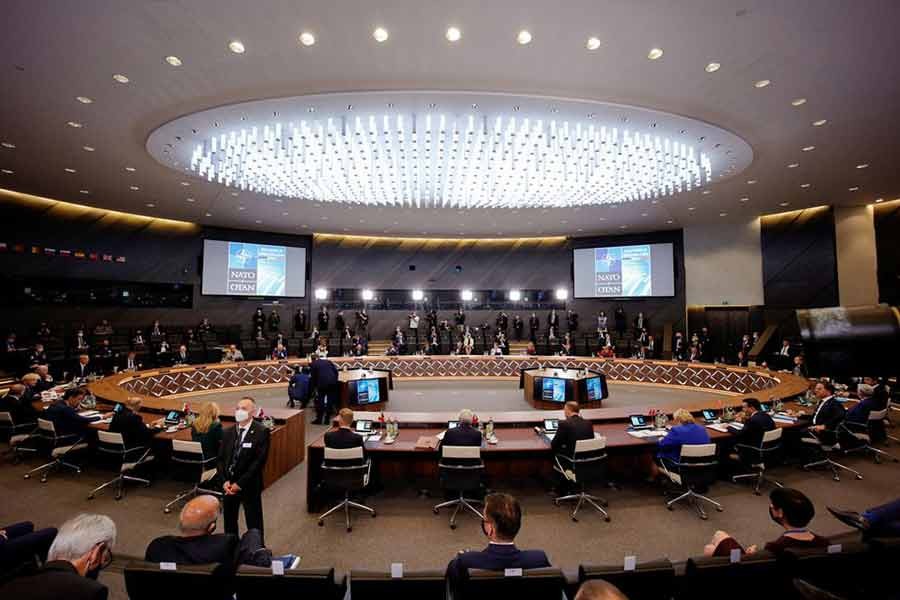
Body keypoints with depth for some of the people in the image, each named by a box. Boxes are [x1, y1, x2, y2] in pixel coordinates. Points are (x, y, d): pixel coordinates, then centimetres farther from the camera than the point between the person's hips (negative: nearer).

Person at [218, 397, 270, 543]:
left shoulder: (261, 432, -13)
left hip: (249, 486, -5)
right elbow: (221, 459, 7)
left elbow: (259, 461, -17)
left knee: (254, 525, 6)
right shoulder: (228, 432, 7)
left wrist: (240, 483, -17)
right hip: (228, 484, 5)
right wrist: (225, 481, -6)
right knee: (229, 522, 19)